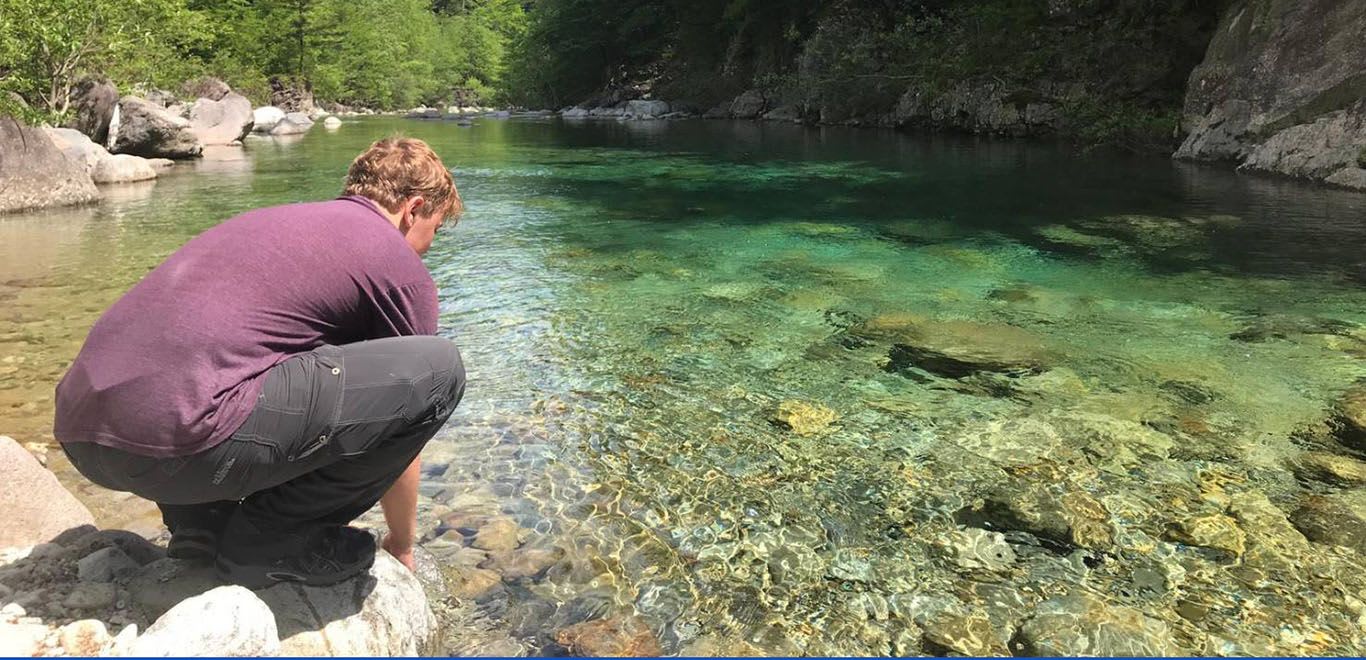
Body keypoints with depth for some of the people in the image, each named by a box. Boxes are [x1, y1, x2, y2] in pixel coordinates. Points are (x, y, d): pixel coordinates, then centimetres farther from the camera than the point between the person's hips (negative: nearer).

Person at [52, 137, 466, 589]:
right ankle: (269, 536, 4)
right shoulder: (399, 264, 6)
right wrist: (402, 548, 31)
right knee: (438, 369, -7)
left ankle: (199, 521, 16)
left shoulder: (274, 218, 29)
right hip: (176, 439, -9)